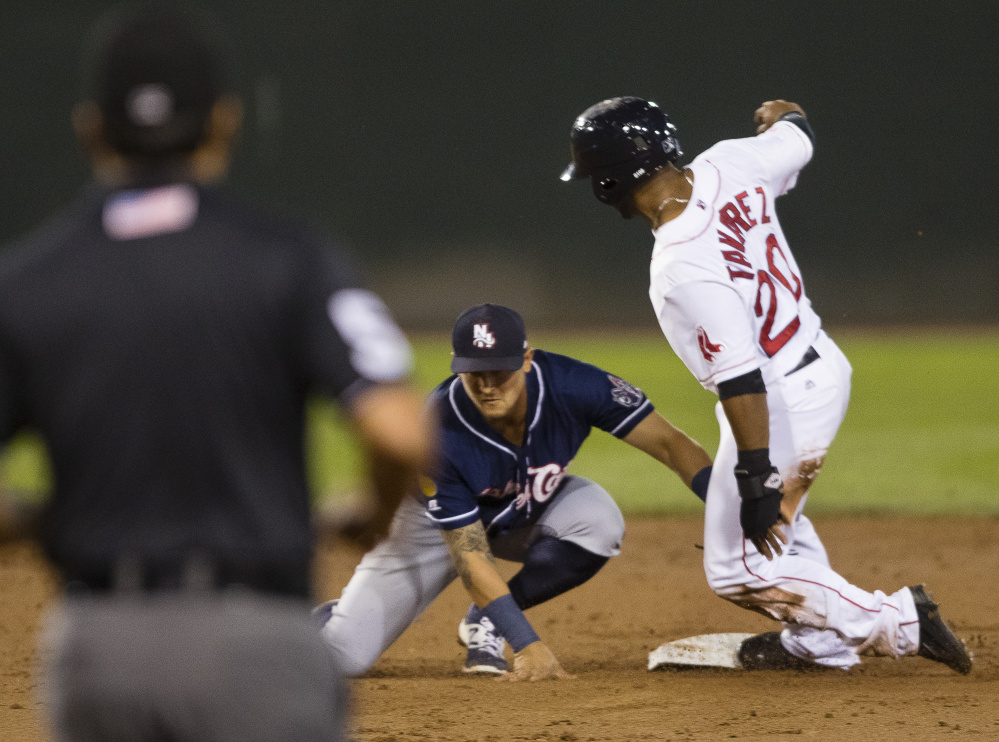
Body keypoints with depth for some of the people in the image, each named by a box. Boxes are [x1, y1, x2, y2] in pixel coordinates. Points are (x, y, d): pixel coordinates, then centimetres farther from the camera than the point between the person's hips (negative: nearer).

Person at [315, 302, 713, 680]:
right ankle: (337, 618, 25)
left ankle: (485, 623, -9)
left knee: (598, 521, -32)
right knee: (347, 655, -16)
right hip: (438, 520, -3)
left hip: (530, 513, 3)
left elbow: (668, 442, -28)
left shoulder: (571, 384, -32)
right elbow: (469, 556, -31)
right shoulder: (440, 432, -36)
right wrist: (527, 643, -38)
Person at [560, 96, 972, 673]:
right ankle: (819, 642, 41)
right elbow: (798, 139, 13)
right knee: (771, 513, 32)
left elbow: (741, 378, -31)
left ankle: (899, 625, 3)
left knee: (740, 571, 3)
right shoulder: (730, 165, -10)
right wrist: (784, 116, 38)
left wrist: (755, 481, -26)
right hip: (825, 365, 9)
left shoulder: (682, 269, -31)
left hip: (781, 403, -9)